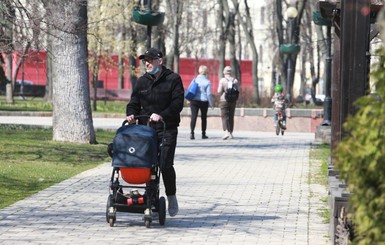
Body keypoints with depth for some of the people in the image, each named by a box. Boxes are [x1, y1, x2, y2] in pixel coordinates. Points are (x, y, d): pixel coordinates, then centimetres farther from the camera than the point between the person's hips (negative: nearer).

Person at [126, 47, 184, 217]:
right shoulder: (142, 82, 13)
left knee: (165, 165, -13)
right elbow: (134, 103, 14)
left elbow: (177, 103, -9)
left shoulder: (173, 79, -1)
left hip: (167, 129, -4)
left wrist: (162, 115, -22)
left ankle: (171, 197, 7)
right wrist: (131, 114, -8)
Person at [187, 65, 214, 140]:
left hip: (194, 101, 2)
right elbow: (209, 94, -6)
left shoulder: (195, 80, 2)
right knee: (204, 117, 12)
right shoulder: (207, 82, -6)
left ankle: (192, 133, -16)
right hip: (204, 101, -1)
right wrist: (211, 104, 2)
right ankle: (203, 134, 17)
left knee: (193, 117, -3)